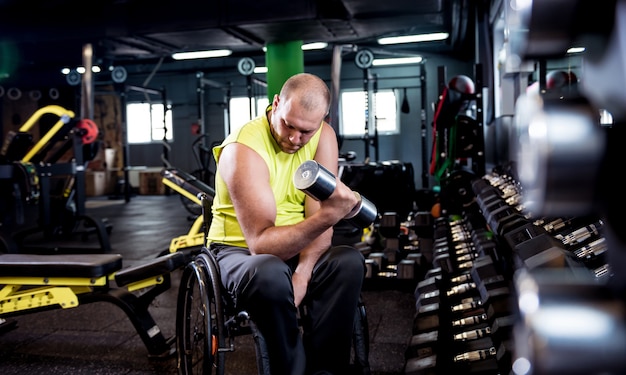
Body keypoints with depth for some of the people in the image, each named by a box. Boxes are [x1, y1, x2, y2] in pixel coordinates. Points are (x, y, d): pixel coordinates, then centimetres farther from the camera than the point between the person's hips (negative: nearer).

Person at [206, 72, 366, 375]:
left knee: (350, 263, -25)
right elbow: (261, 242, -30)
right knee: (271, 275, -38)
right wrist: (327, 217, -44)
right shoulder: (243, 149, -23)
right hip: (240, 250, -4)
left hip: (296, 250, 5)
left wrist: (302, 273, -28)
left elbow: (318, 216, -11)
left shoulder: (323, 136, -7)